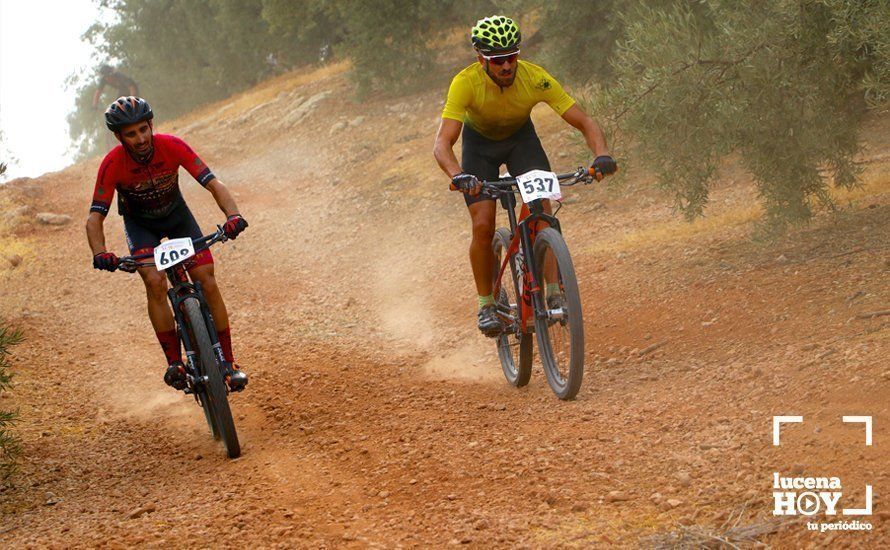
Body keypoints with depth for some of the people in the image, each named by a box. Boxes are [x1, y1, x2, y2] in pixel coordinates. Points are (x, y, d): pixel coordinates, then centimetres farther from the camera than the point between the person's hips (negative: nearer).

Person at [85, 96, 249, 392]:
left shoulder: (172, 146, -28)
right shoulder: (113, 164, -29)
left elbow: (213, 184, -29)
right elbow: (94, 217, -28)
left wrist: (233, 215, -48)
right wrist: (100, 253, -48)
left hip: (177, 214, 1)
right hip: (140, 223, -1)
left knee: (208, 282, -14)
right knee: (155, 282, -27)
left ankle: (228, 362, -5)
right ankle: (175, 362, -18)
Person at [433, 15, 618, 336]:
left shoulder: (535, 79, -31)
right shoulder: (465, 83, -35)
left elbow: (585, 123, -29)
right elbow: (442, 144, -41)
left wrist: (601, 155, -49)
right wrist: (458, 176, -61)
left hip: (521, 137, 1)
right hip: (480, 143, -1)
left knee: (542, 211, -21)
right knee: (483, 226, -15)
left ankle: (554, 293, -14)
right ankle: (486, 304, 1)